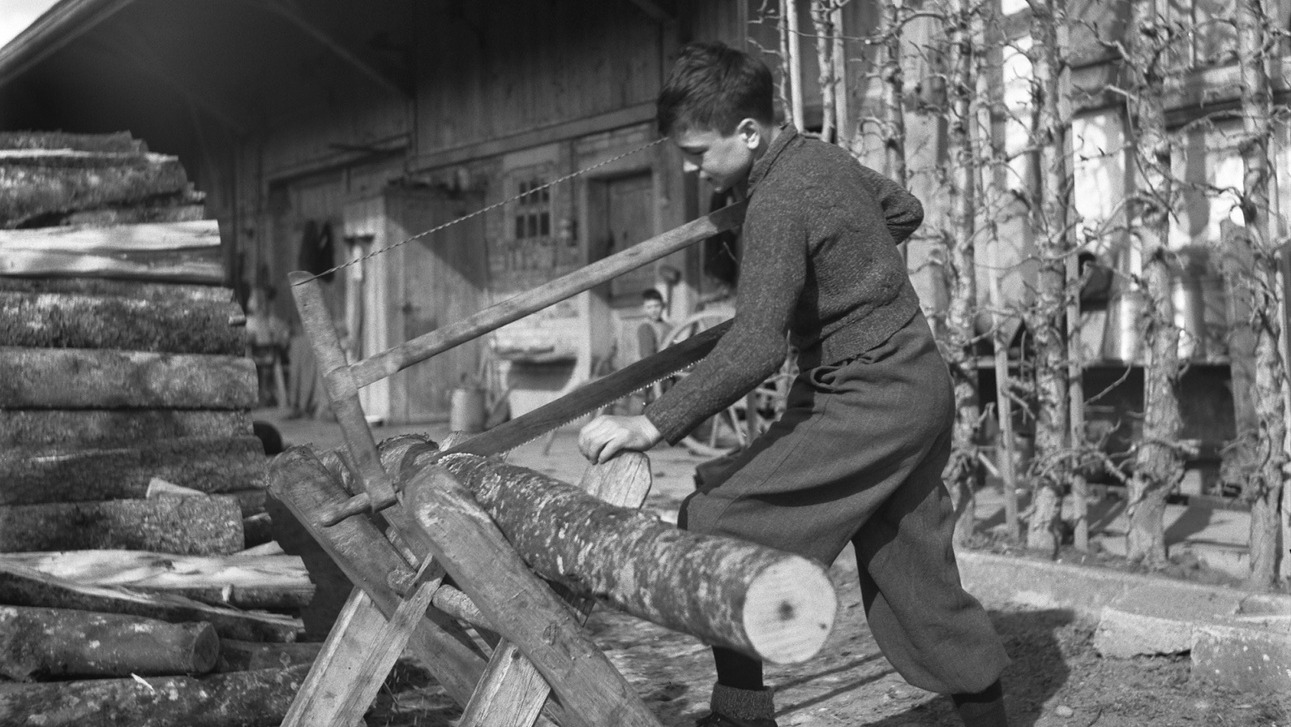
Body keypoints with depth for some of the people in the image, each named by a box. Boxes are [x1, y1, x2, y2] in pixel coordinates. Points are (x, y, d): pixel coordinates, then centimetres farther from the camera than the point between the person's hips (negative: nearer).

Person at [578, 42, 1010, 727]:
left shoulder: (778, 203, -20)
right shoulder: (819, 156, 7)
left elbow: (754, 349, -30)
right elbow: (904, 210, 26)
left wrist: (652, 424, -30)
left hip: (867, 404, -10)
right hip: (919, 387, 10)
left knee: (718, 521, -11)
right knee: (914, 580, 15)